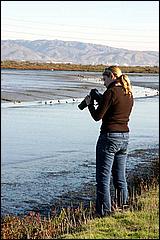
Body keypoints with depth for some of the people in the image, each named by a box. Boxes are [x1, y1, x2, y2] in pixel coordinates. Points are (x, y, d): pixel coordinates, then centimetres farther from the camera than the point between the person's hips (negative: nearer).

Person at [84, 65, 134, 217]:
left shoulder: (110, 92, -14)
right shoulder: (129, 94, 10)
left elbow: (97, 116, -13)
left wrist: (89, 103, 4)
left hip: (109, 137, -8)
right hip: (124, 137, 8)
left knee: (103, 178, -2)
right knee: (120, 177, 16)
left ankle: (103, 212, -1)